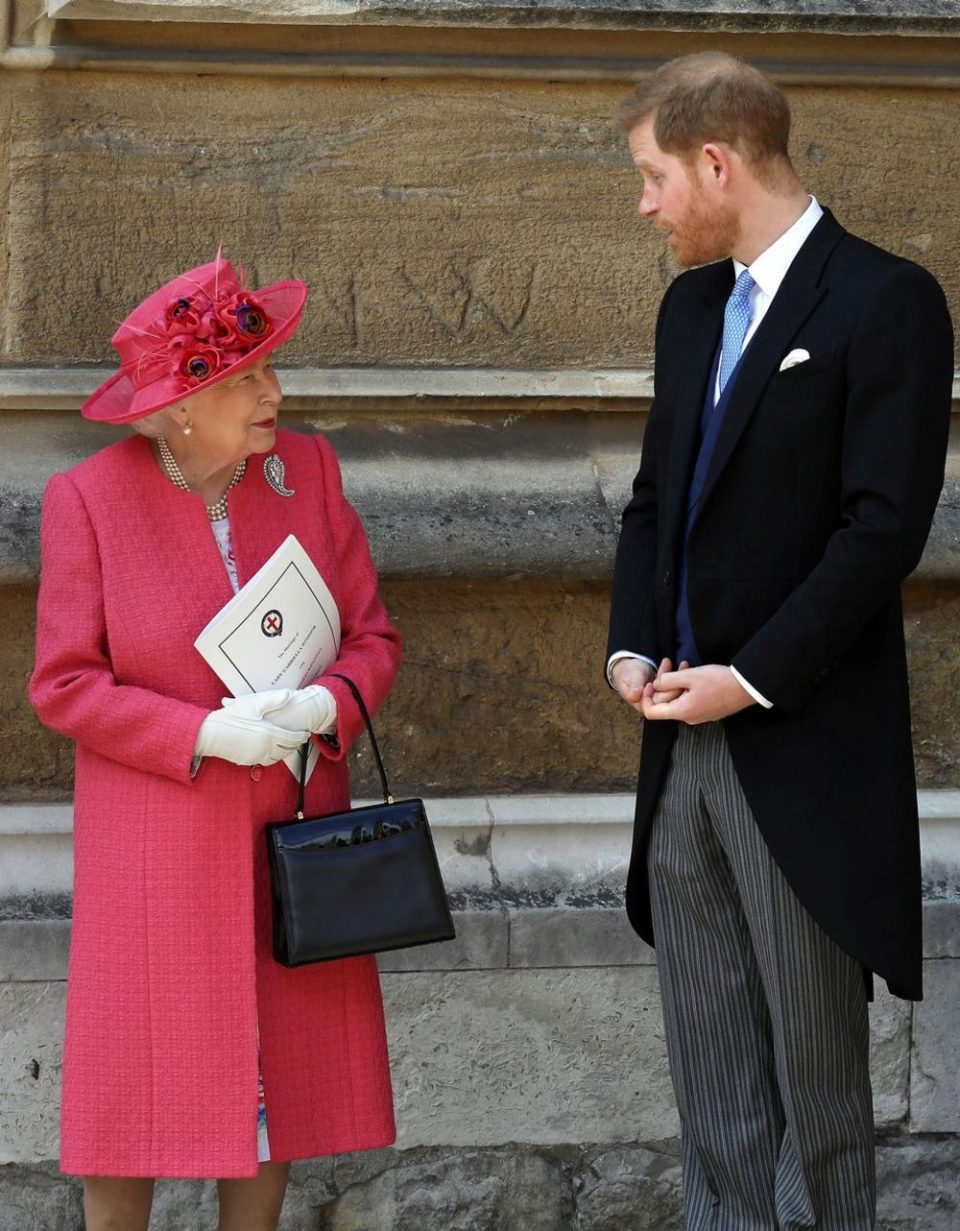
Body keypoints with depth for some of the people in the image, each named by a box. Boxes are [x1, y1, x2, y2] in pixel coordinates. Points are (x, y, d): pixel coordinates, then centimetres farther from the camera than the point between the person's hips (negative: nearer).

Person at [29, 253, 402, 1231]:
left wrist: (325, 705, -18)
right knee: (134, 1075, -2)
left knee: (281, 1066, 7)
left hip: (289, 830, 4)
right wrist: (204, 734, -20)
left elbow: (372, 636, 4)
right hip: (155, 846, -3)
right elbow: (63, 685, -9)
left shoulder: (305, 470, 0)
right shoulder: (87, 499, -10)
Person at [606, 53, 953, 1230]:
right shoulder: (692, 306, 14)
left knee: (816, 1066, 2)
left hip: (804, 751, -7)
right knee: (713, 1076, 11)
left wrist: (751, 678, -17)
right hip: (688, 737, 7)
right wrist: (633, 648, 1)